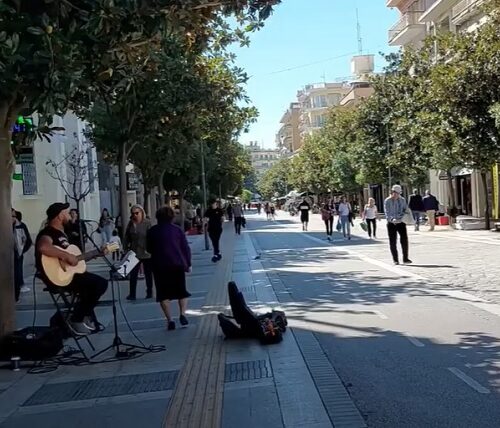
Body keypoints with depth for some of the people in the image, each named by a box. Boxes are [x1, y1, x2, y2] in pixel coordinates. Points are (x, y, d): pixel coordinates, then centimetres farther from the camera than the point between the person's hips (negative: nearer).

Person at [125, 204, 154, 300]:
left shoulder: (147, 223, -12)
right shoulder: (131, 223, 2)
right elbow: (127, 237, 9)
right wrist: (126, 248, 6)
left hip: (146, 253, -4)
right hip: (134, 253, 4)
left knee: (148, 274, 12)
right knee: (133, 274, 2)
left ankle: (149, 292, 25)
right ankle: (132, 294, 7)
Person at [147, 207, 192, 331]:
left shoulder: (152, 231, 2)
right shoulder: (177, 229, 3)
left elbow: (149, 249, 10)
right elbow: (186, 248, 2)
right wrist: (188, 264, 10)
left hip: (160, 266, -1)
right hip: (178, 264, 1)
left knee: (164, 294, 6)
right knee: (181, 291, 15)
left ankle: (170, 320, -4)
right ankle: (182, 314, -4)